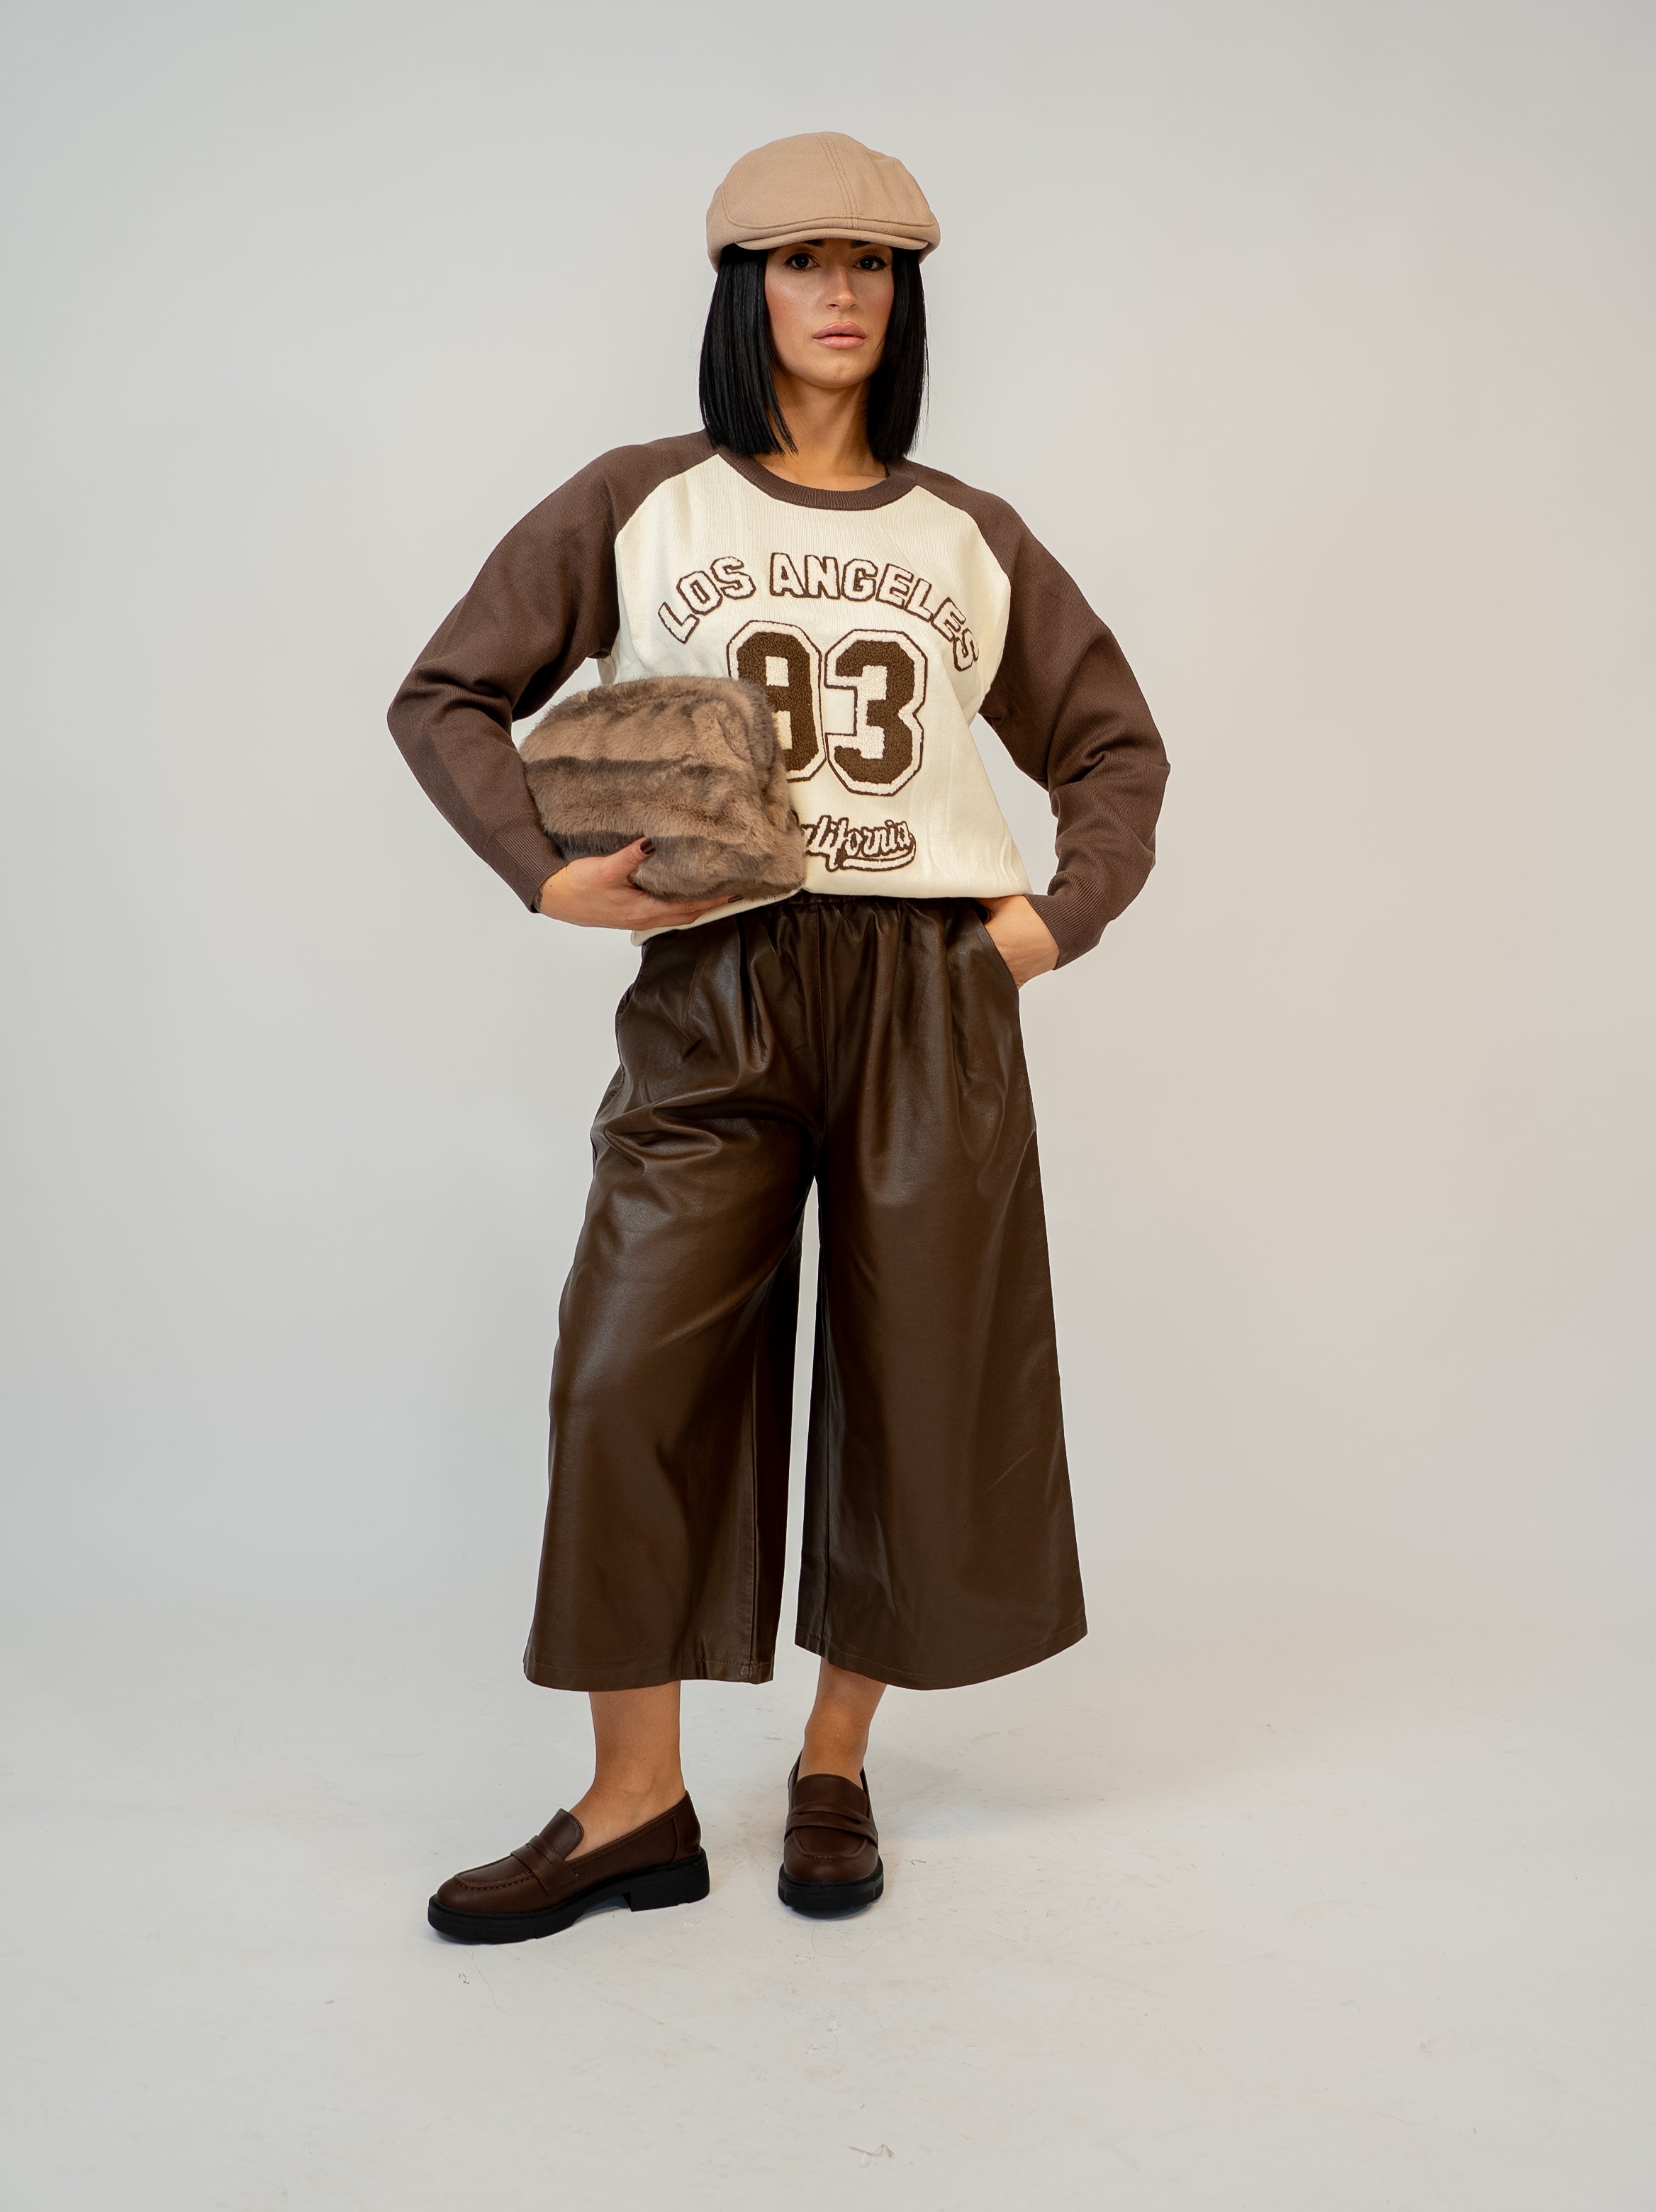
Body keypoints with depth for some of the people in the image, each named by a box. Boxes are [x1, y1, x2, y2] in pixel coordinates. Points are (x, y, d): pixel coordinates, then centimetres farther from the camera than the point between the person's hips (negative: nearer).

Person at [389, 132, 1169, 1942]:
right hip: (713, 993, -1)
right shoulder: (637, 507, 9)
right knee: (632, 1374, -8)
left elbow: (1113, 741, 21)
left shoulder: (968, 537, 14)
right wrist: (548, 874, -5)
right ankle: (634, 1807, 5)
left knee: (917, 1382, 3)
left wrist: (1060, 915, 5)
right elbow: (446, 697, 10)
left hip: (931, 995, 2)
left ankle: (836, 1766, 21)